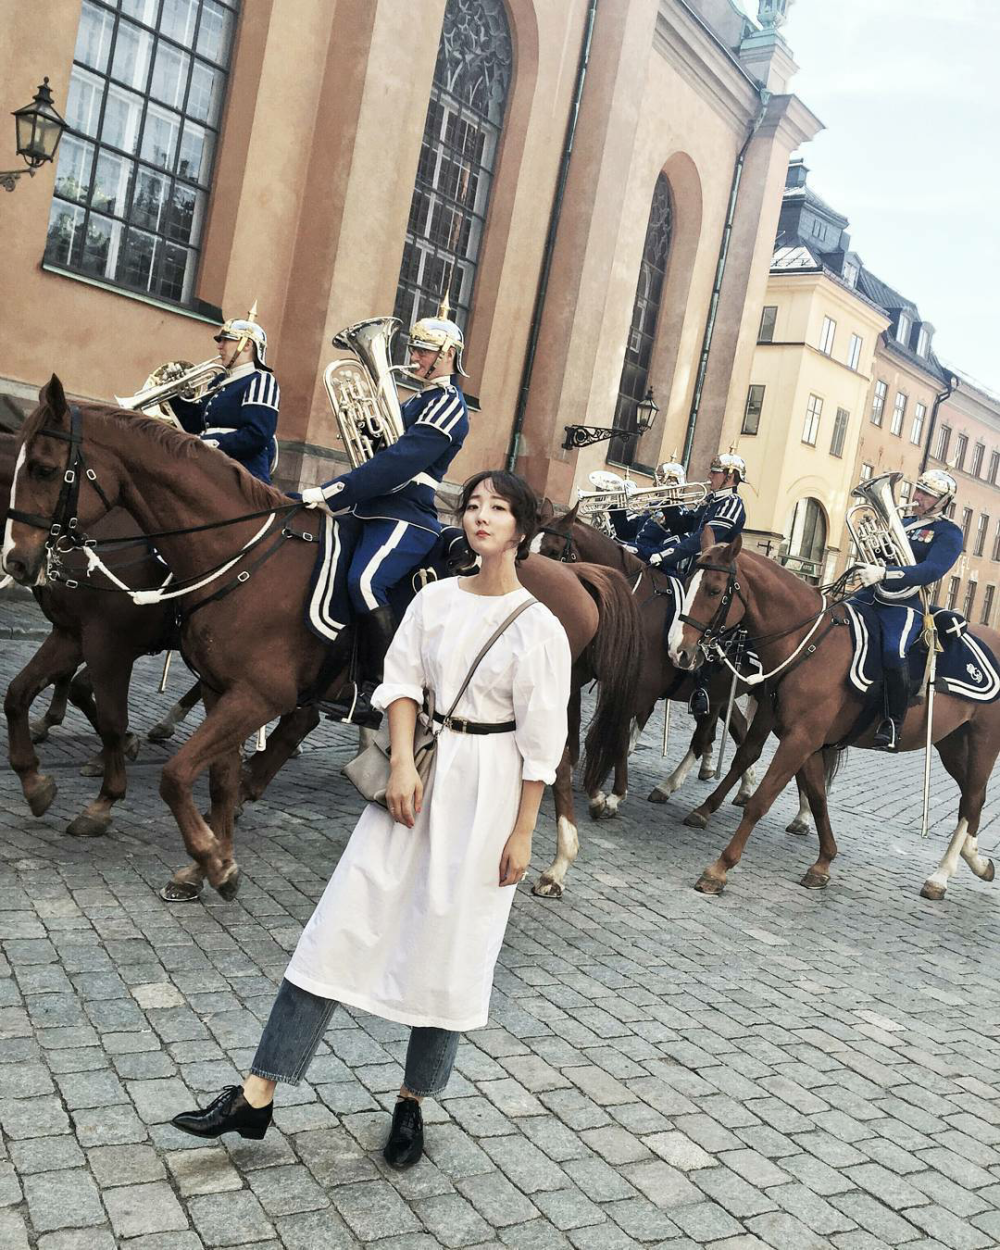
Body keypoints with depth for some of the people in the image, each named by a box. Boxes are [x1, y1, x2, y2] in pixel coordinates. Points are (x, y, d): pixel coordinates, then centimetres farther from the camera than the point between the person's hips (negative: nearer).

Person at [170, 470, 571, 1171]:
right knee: (342, 925, 2)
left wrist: (522, 835, -7)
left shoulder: (539, 627, -8)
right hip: (419, 773, 4)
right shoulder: (436, 598, 3)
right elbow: (403, 682, 2)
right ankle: (257, 1096, 9)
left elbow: (540, 744, -7)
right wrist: (402, 764, -13)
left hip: (486, 789, -3)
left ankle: (412, 1104, 27)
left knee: (447, 951, 6)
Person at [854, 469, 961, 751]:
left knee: (893, 650, -33)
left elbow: (931, 571, -19)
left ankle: (893, 722, -22)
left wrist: (883, 573, -31)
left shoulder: (949, 533, -2)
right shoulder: (902, 523, 18)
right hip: (871, 596, 7)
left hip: (904, 605, -7)